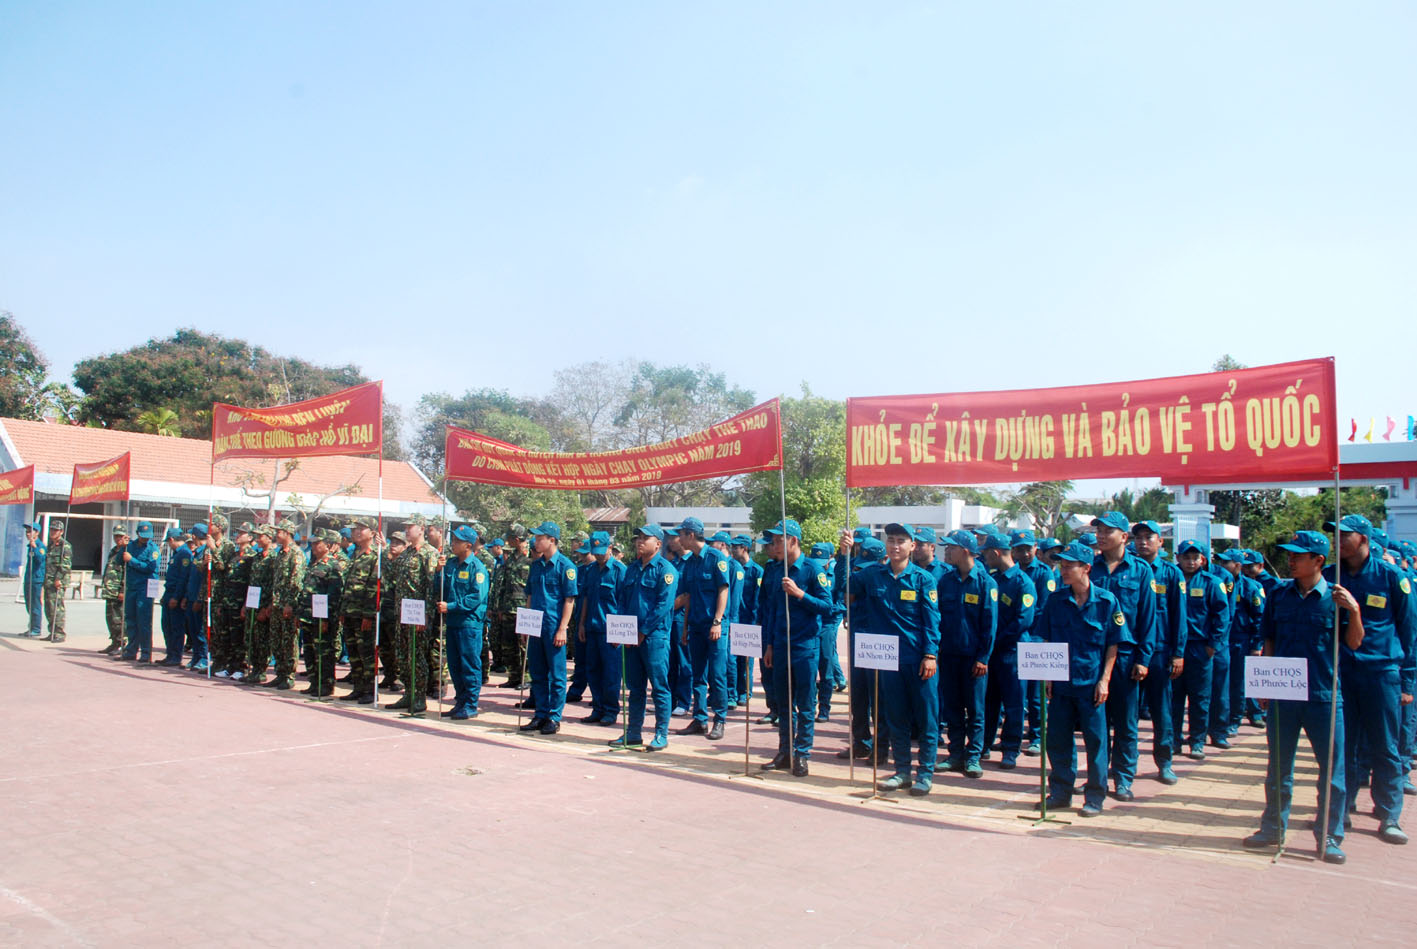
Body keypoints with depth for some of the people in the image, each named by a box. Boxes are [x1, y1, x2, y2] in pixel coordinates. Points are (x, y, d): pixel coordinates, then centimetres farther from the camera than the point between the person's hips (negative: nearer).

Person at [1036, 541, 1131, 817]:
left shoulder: (1106, 600, -5)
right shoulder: (1056, 600, 3)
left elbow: (1113, 645, -2)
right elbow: (1046, 641, 9)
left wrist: (1104, 680, -8)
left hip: (1091, 683, -3)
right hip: (1061, 681, 3)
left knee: (1095, 740, 3)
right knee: (1058, 739, 8)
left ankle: (1095, 797, 15)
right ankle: (1061, 792, 22)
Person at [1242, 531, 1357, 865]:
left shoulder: (1336, 596, -3)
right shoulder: (1279, 593, 4)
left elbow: (1354, 643, -5)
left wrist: (1354, 611, -21)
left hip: (1324, 696, -2)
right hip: (1282, 694, 2)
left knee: (1332, 769, 3)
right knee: (1278, 768, 11)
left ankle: (1329, 837, 16)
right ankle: (1273, 828, 24)